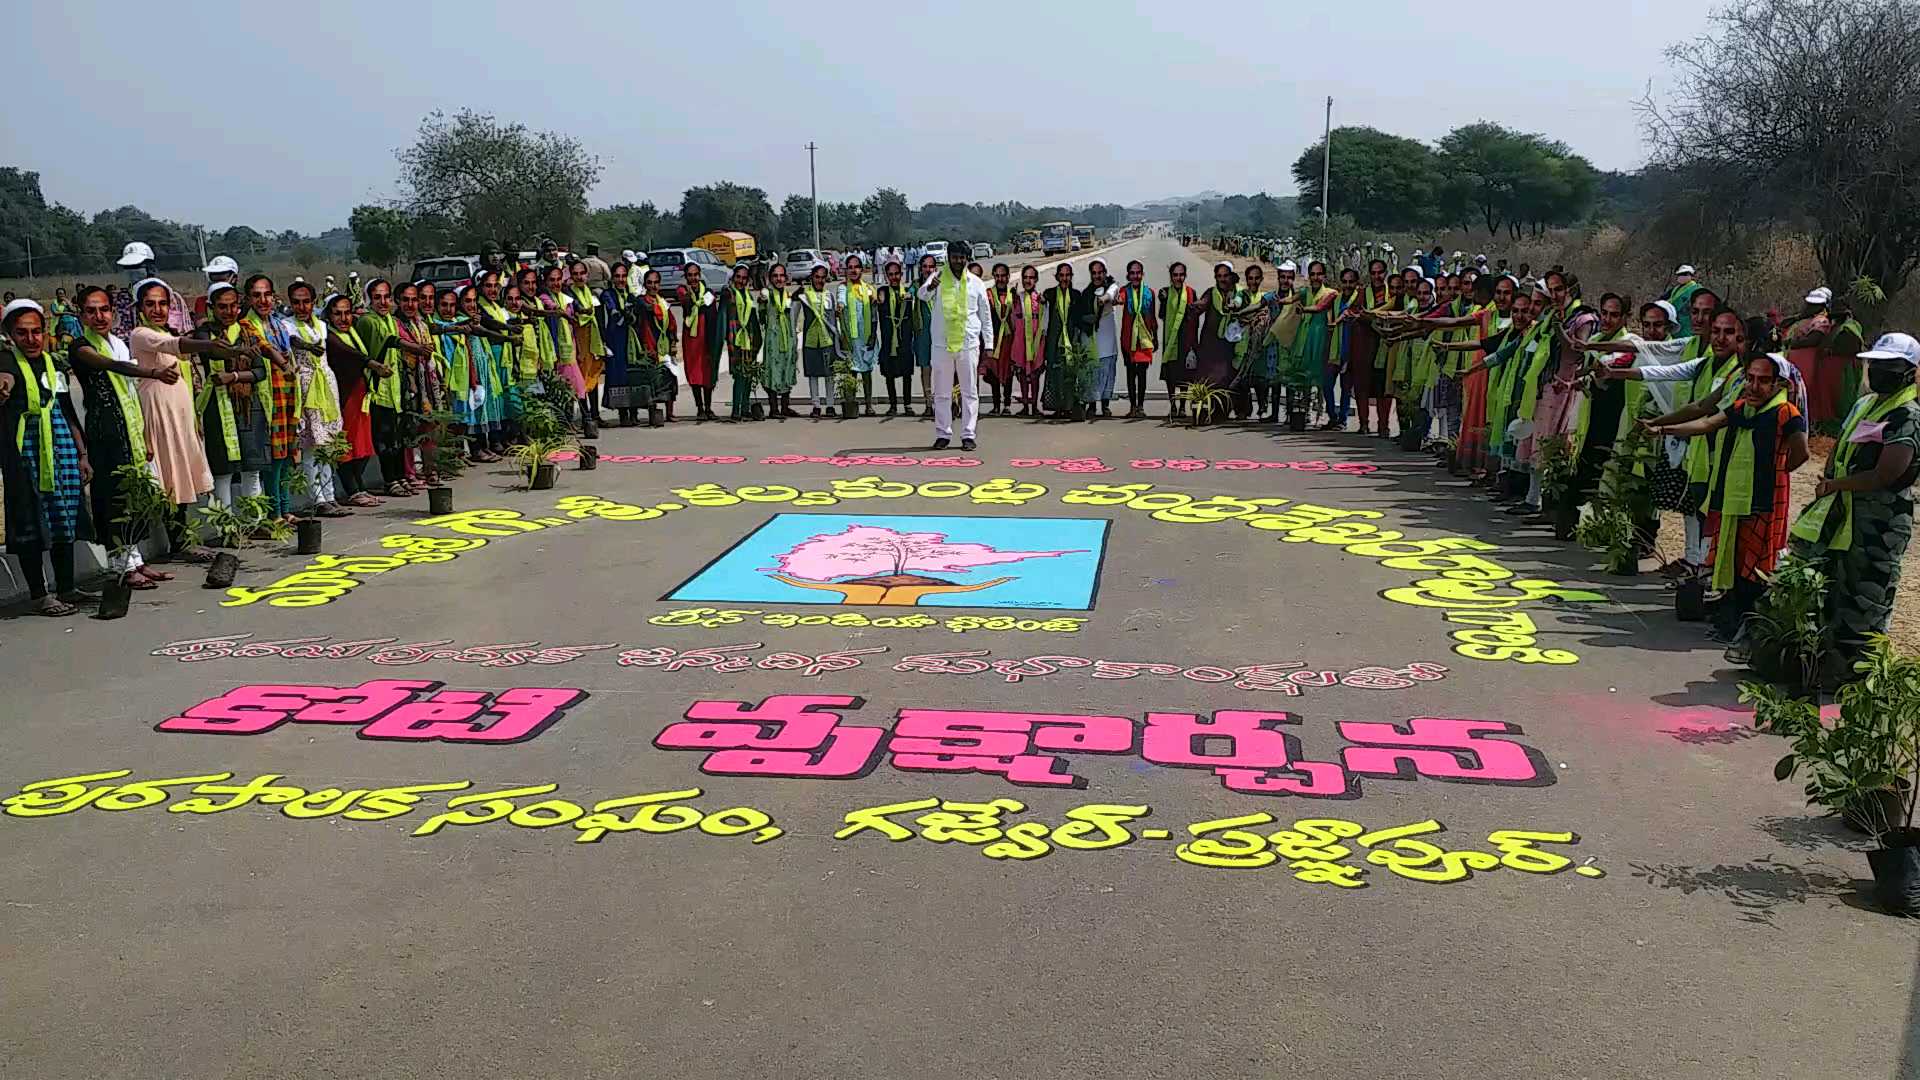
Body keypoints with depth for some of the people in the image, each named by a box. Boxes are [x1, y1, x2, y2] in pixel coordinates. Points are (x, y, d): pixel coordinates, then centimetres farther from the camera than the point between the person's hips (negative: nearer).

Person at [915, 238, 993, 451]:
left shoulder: (976, 282, 7)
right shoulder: (938, 279, 2)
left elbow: (986, 315, 11)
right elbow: (923, 295, -19)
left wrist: (988, 345, 6)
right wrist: (930, 287, -43)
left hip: (969, 343, 1)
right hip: (941, 344, -1)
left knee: (970, 391, 1)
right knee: (942, 392, 4)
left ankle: (968, 435, 6)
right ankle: (942, 434, 11)